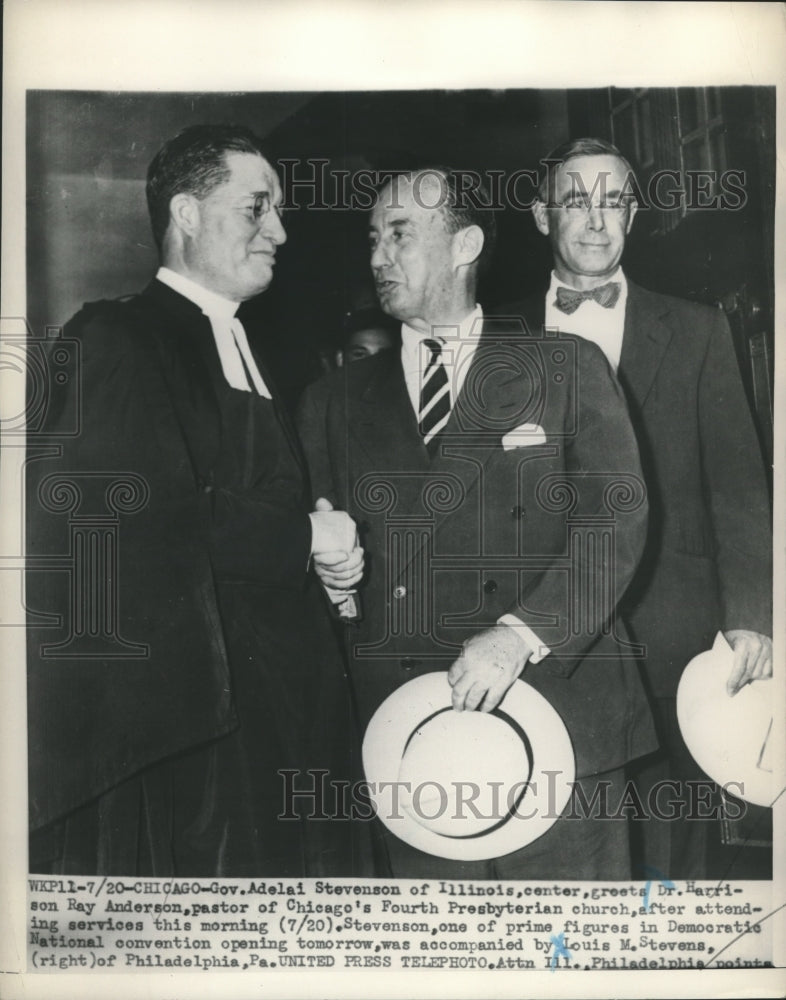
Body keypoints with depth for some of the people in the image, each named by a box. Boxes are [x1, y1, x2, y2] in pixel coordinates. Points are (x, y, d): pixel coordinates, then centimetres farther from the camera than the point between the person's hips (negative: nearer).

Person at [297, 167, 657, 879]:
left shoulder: (568, 370, 5)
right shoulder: (334, 402, 13)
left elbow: (617, 520, -5)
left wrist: (520, 633, -18)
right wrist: (328, 567, -7)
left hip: (557, 718, -2)